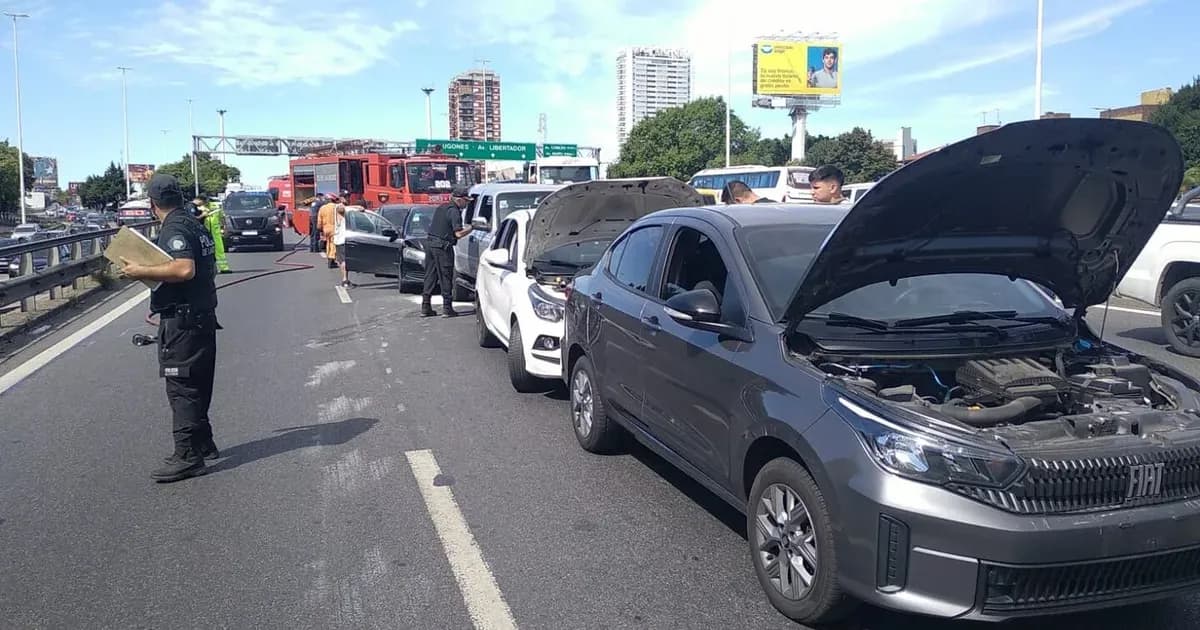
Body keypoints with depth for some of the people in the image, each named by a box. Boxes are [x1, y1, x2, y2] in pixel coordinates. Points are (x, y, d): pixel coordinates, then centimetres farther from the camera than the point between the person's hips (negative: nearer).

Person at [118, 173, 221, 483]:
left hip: (181, 320, -10)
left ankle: (188, 456, -4)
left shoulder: (174, 229, -15)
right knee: (196, 385, 18)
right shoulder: (196, 225, 14)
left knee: (181, 387, -6)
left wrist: (141, 271, -23)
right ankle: (202, 443, 28)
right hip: (203, 315, 10)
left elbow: (184, 269, -31)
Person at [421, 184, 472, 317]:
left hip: (430, 243, 8)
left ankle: (425, 307, 13)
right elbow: (459, 233, -17)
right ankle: (447, 308, 1)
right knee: (446, 278, -1)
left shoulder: (441, 207, 16)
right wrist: (472, 227, -6)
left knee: (430, 276, 11)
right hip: (442, 246, -8)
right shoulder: (454, 211, -11)